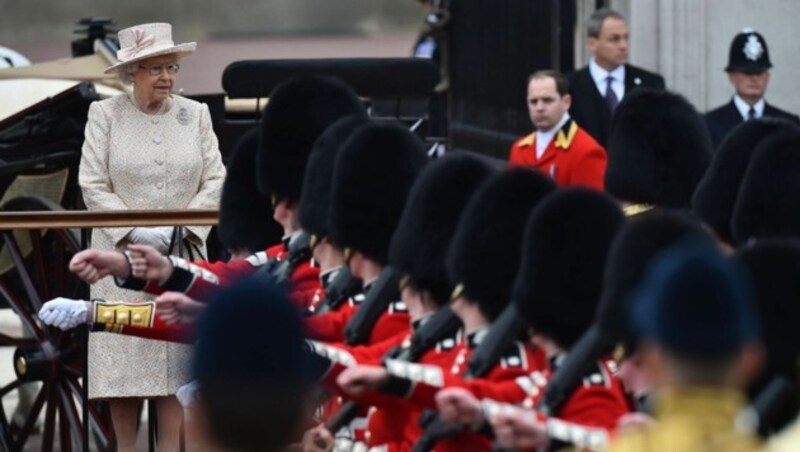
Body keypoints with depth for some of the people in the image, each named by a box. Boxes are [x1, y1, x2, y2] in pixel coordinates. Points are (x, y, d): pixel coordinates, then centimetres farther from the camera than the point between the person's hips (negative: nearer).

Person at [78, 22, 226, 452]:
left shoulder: (195, 115, 6)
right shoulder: (105, 115, -1)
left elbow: (215, 180, 3)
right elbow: (93, 185, -5)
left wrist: (181, 229, -10)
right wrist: (135, 233, -14)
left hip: (182, 258, 2)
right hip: (122, 255, -2)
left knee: (177, 358, -2)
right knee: (122, 358, -1)